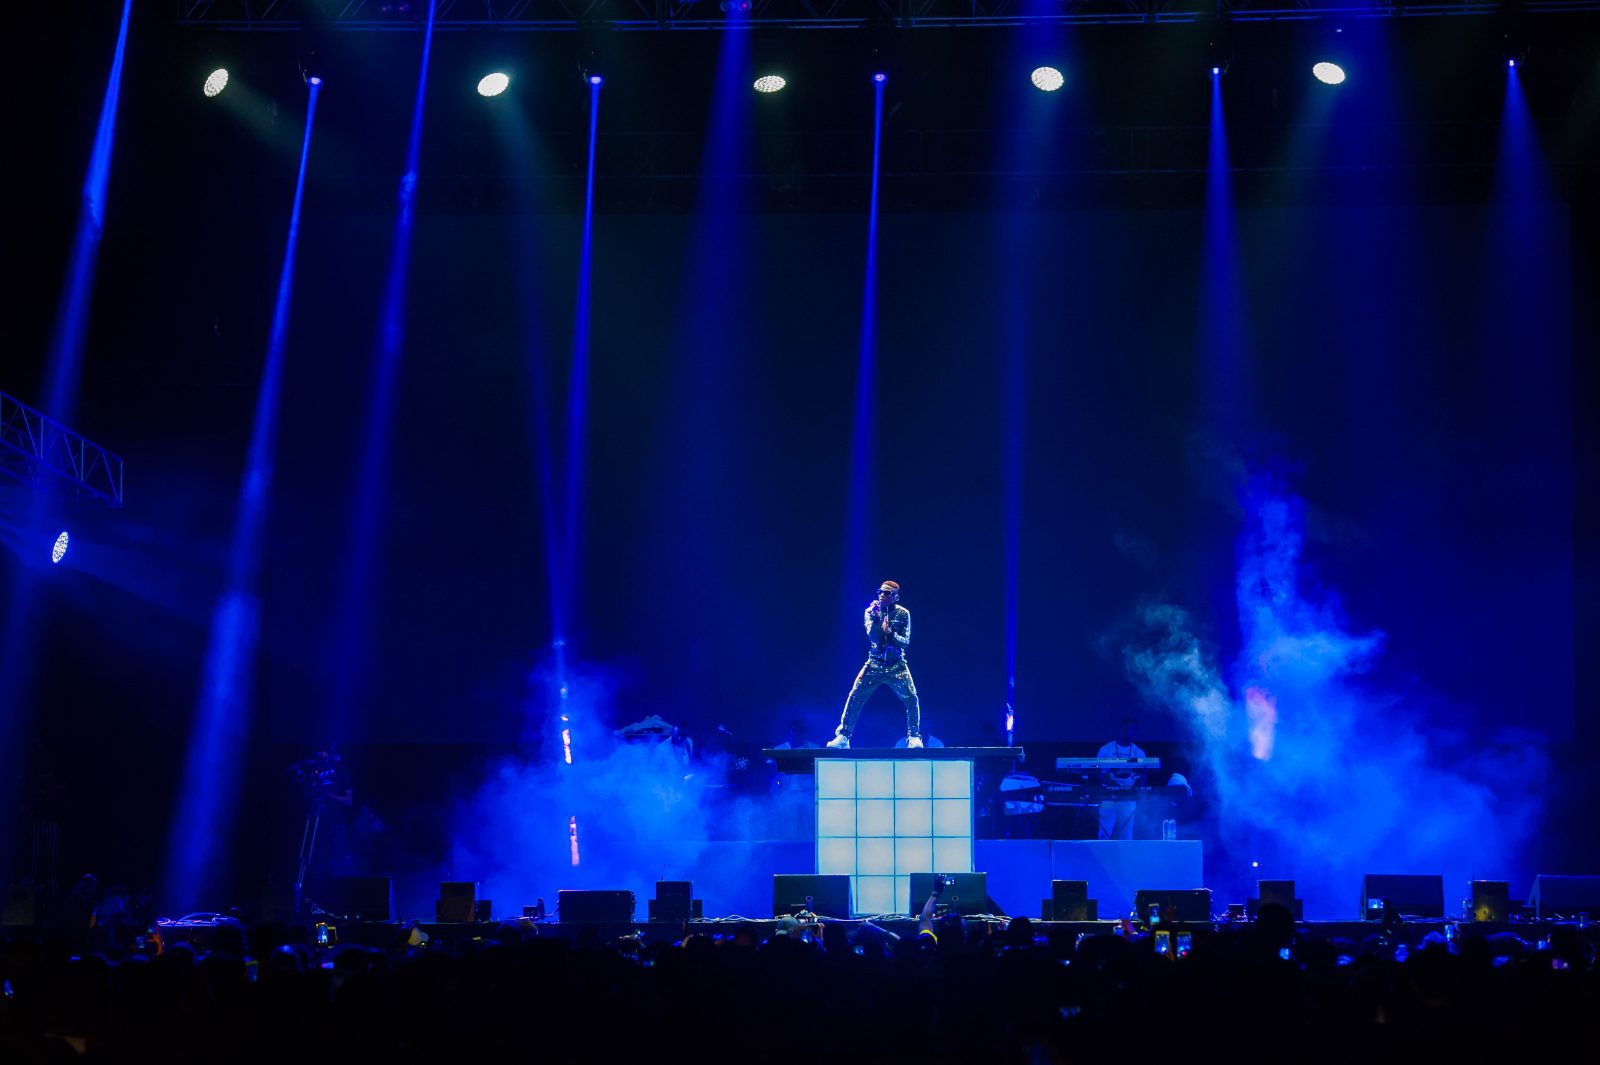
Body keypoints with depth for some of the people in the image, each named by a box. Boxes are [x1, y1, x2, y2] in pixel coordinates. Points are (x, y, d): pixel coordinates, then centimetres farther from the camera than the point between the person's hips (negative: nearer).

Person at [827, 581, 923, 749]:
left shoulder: (903, 614, -1)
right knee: (855, 697, -9)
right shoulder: (871, 611, -1)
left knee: (911, 699, -13)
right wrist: (876, 618, -29)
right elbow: (872, 637, -14)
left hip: (896, 666, 0)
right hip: (874, 664, 0)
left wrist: (890, 632, -24)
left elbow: (906, 642, -7)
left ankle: (914, 738, 1)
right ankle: (843, 737, -3)